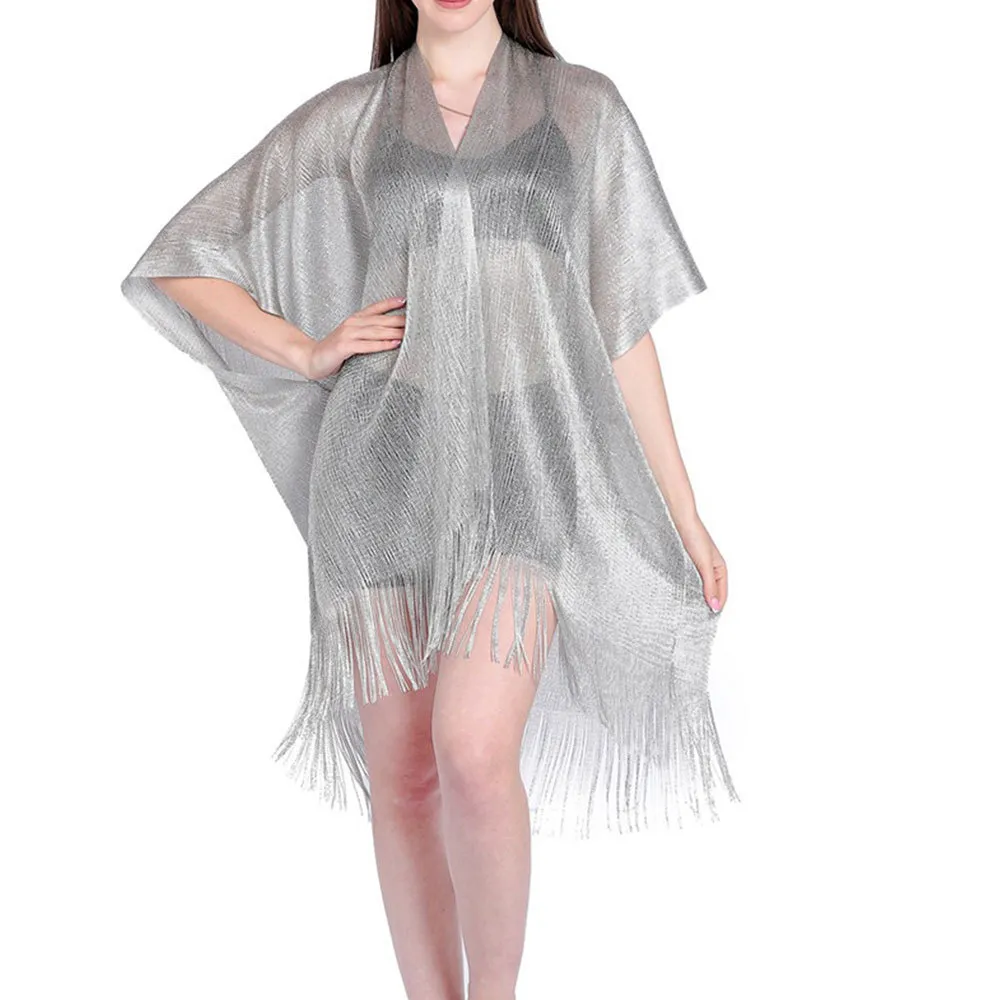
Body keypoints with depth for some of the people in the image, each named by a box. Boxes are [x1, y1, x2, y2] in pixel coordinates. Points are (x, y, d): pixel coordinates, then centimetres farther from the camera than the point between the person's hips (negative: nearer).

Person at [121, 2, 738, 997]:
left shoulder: (583, 107, 11)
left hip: (526, 464, -1)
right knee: (400, 777, 3)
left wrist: (683, 511, 9)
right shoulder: (343, 120, 12)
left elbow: (623, 328, 11)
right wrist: (306, 352, 3)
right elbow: (180, 263, 16)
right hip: (383, 464, 2)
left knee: (474, 753, -18)